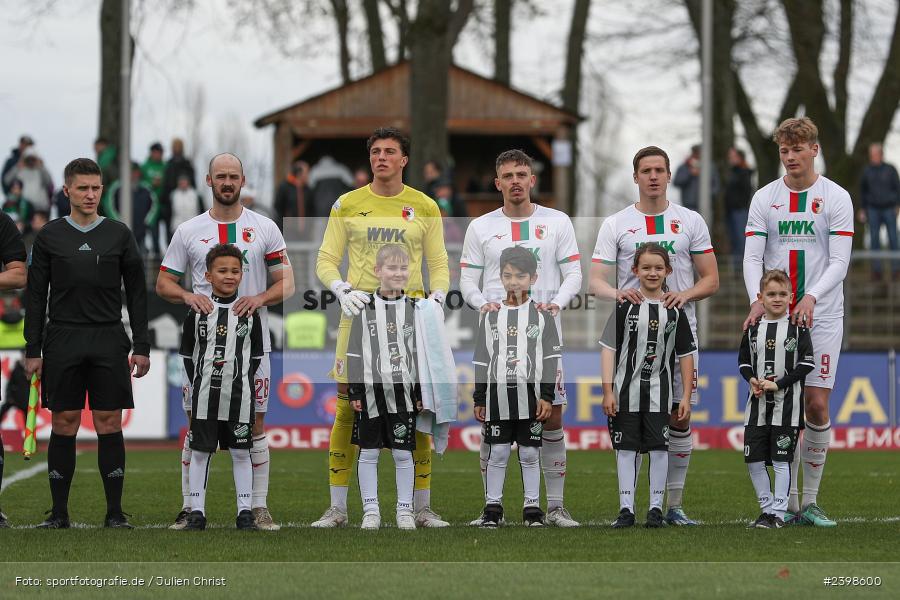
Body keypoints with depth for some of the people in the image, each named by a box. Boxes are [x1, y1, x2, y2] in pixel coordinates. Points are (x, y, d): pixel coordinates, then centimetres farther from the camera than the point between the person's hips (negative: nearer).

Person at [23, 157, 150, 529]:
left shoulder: (119, 235, 5)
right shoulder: (50, 237, 5)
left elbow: (137, 293, 7)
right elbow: (36, 297, 6)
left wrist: (141, 347, 0)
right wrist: (33, 351, 0)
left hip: (109, 343, 0)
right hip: (63, 342, 0)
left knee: (109, 424, -1)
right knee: (64, 424, 1)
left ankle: (115, 512, 4)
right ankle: (59, 511, 7)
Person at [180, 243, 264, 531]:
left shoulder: (249, 312, 4)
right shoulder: (198, 311, 2)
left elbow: (257, 354, 10)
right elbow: (187, 353, 7)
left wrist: (242, 380, 1)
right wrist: (199, 384, 1)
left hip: (239, 397, 0)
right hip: (205, 396, 0)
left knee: (241, 453, 4)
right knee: (199, 452, 2)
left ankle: (245, 512, 9)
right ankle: (197, 512, 7)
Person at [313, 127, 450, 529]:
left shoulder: (425, 207, 9)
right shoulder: (348, 205, 7)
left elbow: (438, 262, 11)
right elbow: (326, 260, 6)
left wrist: (437, 296, -8)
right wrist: (341, 289, -13)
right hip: (360, 309, 0)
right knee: (347, 407, -3)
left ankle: (421, 507, 7)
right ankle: (337, 508, 2)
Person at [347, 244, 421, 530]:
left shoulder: (415, 309, 4)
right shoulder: (365, 309, 1)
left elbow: (421, 352, 7)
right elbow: (354, 353, 2)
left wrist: (422, 392, 3)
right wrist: (354, 392, -2)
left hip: (404, 392, 0)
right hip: (371, 391, 0)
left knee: (403, 454, 3)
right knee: (368, 453, 3)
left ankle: (405, 509, 12)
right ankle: (371, 510, 10)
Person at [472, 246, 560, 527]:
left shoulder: (542, 314, 3)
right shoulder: (491, 316, 8)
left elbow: (551, 359, 1)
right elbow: (481, 361, 10)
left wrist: (547, 396, -5)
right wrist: (479, 400, 7)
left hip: (531, 396, -1)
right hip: (497, 396, 1)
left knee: (530, 452, 3)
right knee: (497, 452, 2)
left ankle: (532, 507, 10)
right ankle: (492, 507, 8)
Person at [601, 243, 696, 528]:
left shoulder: (674, 310, 4)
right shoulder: (625, 306, -1)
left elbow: (686, 354, 7)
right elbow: (609, 349, -2)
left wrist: (686, 396, 3)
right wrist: (608, 391, -8)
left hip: (660, 392, 1)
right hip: (627, 390, -1)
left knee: (659, 448, 1)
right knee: (626, 448, 2)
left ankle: (656, 508, 9)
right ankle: (626, 509, 6)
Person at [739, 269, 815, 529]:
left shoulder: (797, 328, -2)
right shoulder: (753, 330, 8)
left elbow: (807, 363, -6)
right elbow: (743, 361, 17)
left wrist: (778, 384, -13)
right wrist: (752, 380, -5)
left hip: (787, 405, -4)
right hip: (757, 404, 4)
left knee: (781, 460, -4)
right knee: (754, 460, 3)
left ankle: (778, 512, 1)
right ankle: (767, 508, 15)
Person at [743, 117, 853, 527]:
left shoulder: (836, 198, -1)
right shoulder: (764, 198, 6)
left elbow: (839, 261, -7)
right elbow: (752, 257, 0)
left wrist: (811, 297, -23)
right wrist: (757, 300, -18)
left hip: (821, 316, -2)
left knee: (816, 404, -6)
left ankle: (811, 502, 3)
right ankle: (789, 503, 7)